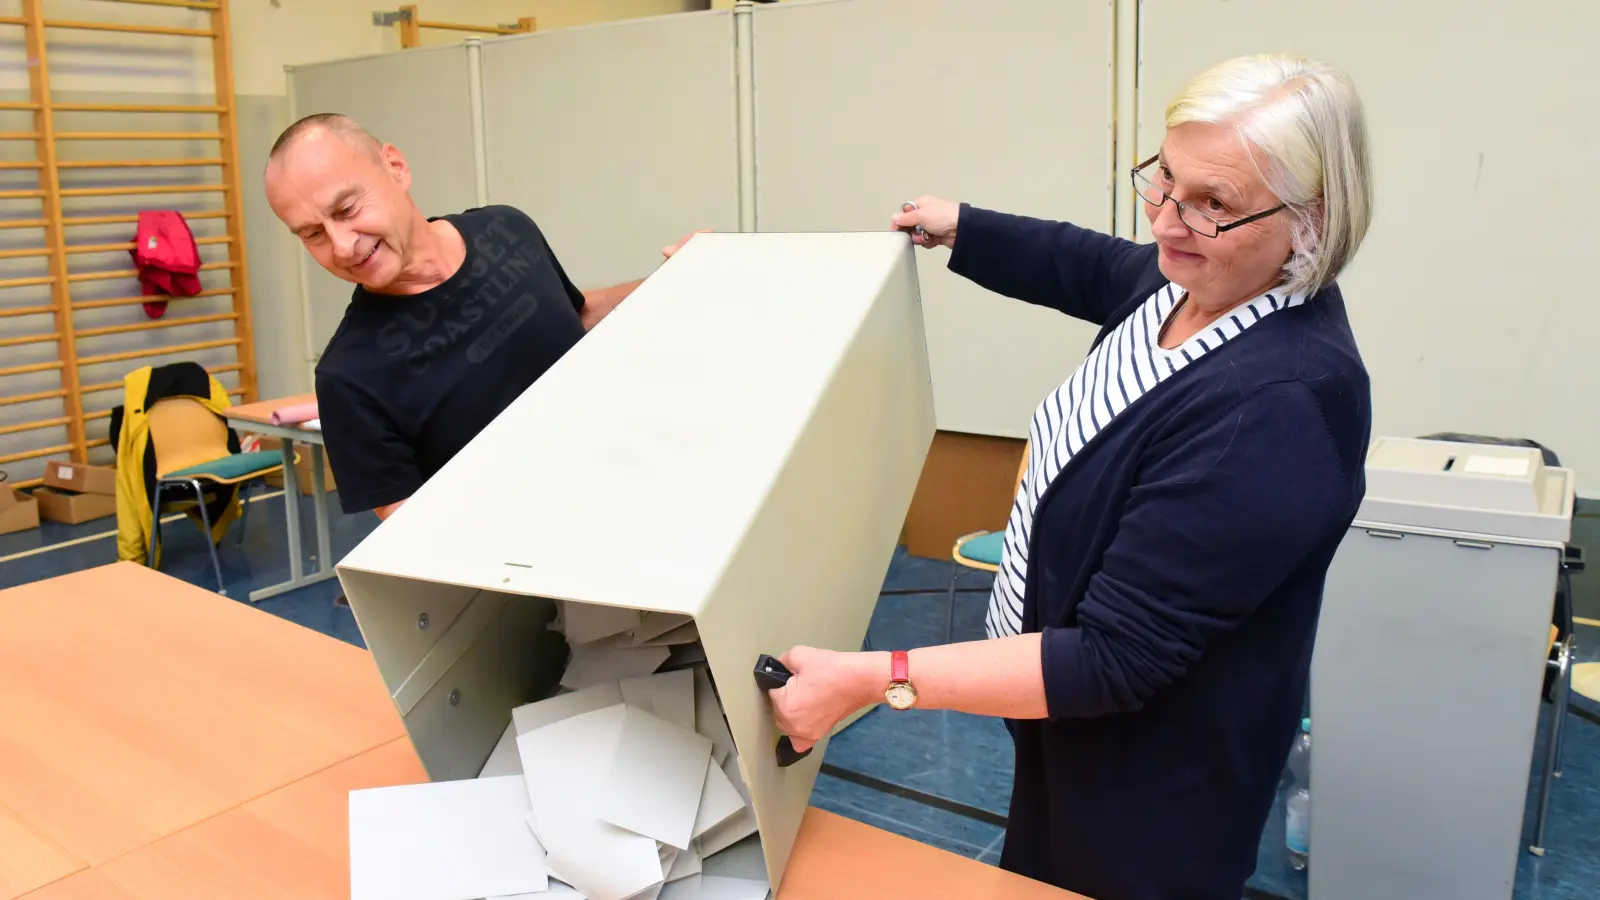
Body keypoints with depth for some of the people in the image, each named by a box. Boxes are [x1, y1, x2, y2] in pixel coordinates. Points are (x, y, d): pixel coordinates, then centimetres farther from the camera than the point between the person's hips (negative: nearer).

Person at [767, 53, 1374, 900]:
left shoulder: (1276, 407, -34)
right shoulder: (1191, 278, -9)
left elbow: (1112, 662, -32)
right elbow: (1084, 266, 17)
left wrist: (871, 681, -34)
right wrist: (956, 226, 23)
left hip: (1153, 783, -8)